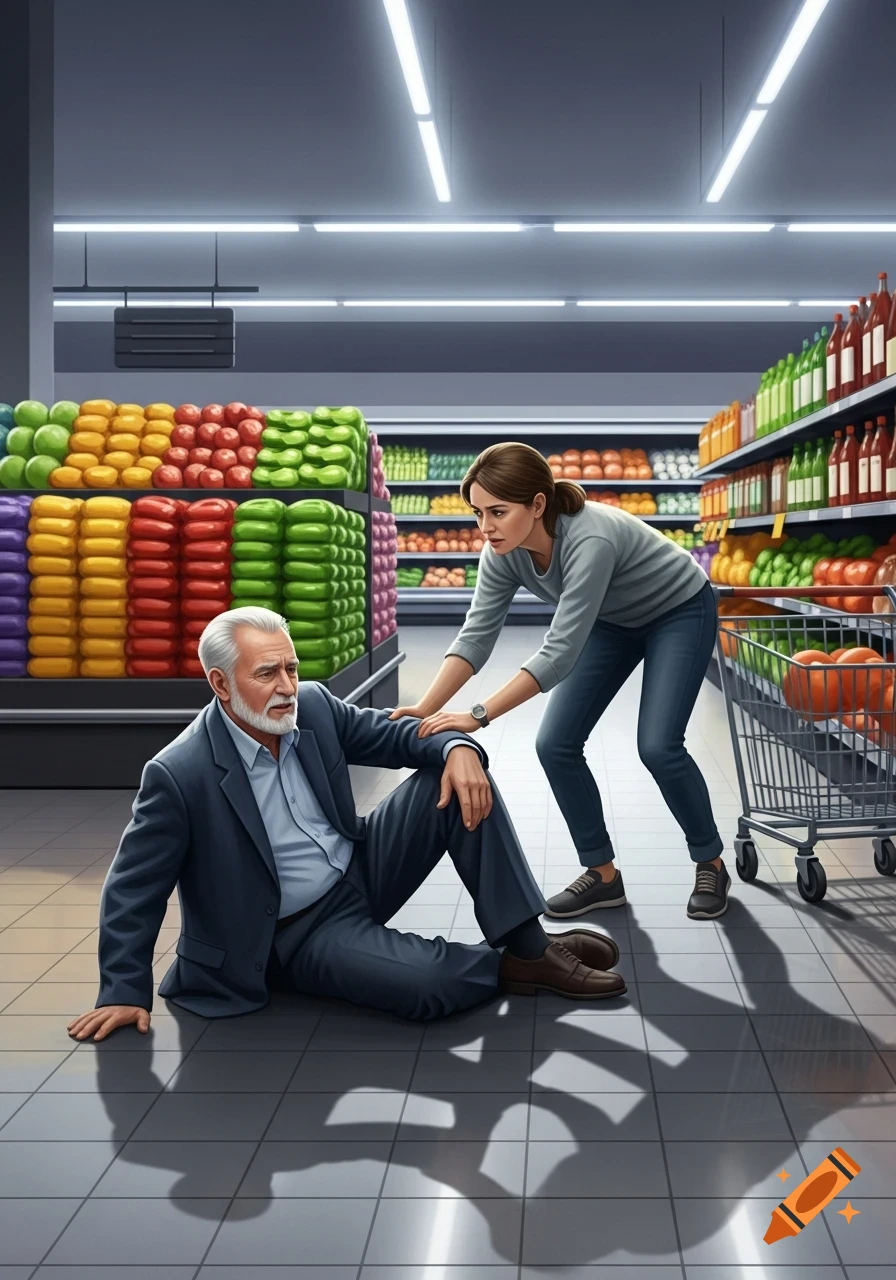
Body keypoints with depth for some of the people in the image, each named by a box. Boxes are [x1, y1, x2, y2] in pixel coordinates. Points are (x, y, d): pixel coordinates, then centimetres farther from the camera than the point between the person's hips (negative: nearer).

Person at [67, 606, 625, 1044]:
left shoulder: (313, 707, -6)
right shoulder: (179, 776, -22)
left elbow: (397, 735, 1)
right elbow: (134, 889, -13)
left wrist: (457, 746, -21)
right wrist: (125, 991, -13)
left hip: (365, 872, 6)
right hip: (301, 935, -6)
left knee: (460, 779, -12)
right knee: (429, 984, -31)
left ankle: (529, 944, -9)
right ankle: (507, 967, 3)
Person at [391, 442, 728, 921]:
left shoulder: (590, 540, -41)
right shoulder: (504, 550, -21)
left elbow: (560, 652, -44)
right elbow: (475, 636, -20)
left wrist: (477, 716, -47)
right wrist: (425, 710, -32)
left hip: (679, 612, -6)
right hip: (613, 621, 7)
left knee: (658, 746, -18)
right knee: (556, 745, -5)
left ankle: (711, 864, 7)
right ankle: (602, 872, 10)